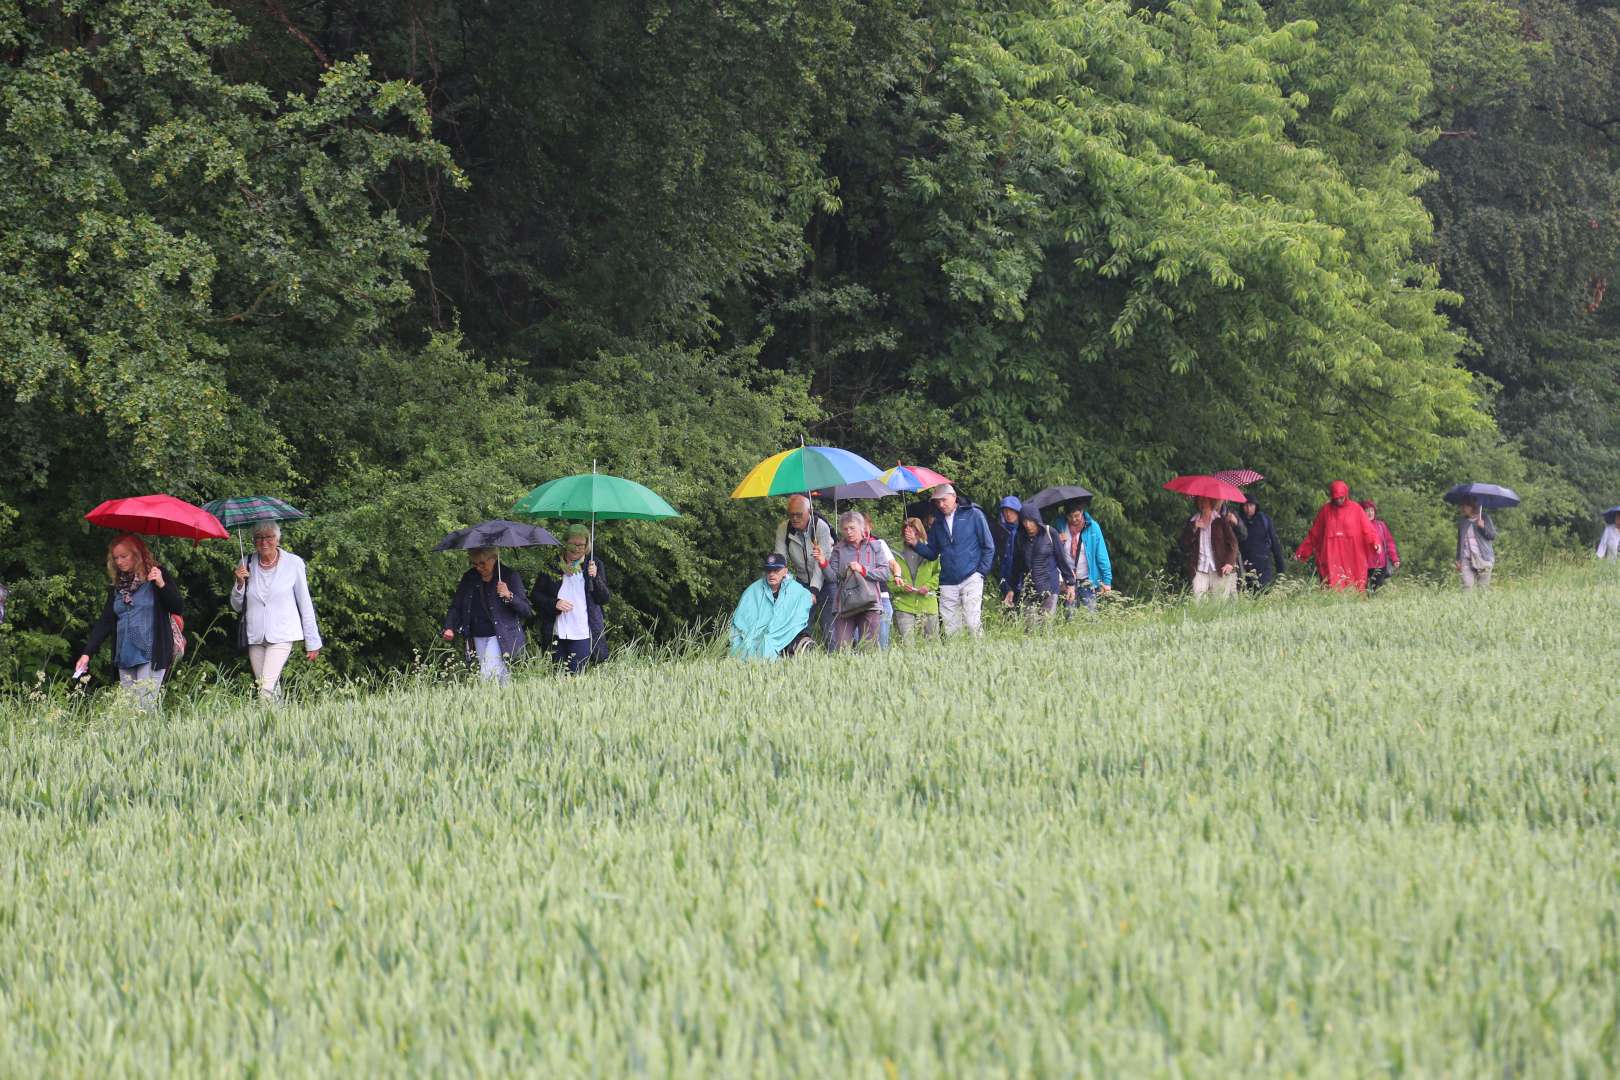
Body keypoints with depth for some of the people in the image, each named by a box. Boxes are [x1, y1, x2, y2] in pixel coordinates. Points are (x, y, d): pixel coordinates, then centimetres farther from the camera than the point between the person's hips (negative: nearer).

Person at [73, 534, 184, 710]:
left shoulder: (155, 577, 0)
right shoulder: (118, 587, 14)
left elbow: (179, 609, -7)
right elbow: (105, 622, 12)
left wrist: (162, 585, -22)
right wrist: (87, 653, 2)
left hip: (151, 655, -6)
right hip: (125, 658, 6)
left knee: (144, 708, -14)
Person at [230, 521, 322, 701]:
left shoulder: (293, 563, -2)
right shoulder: (246, 565, 6)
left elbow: (305, 604, 3)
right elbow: (237, 607, 12)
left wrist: (313, 643, 4)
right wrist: (240, 584, -7)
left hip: (282, 636, -4)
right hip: (255, 637, 4)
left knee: (266, 689, -18)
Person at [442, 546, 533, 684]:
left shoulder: (510, 576, -4)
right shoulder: (469, 578, 8)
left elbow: (527, 610, -6)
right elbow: (456, 605, 13)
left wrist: (509, 596, -24)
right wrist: (449, 627, -4)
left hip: (501, 637, -5)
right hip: (478, 638, 5)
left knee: (488, 674, -19)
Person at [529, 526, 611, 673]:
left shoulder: (594, 564, 4)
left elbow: (605, 599, 0)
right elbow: (535, 596, 8)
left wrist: (595, 577, -16)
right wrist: (554, 603, -10)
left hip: (582, 633, -2)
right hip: (557, 632, 2)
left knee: (575, 676, -8)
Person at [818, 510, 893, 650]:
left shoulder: (874, 547, 9)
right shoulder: (839, 550, 12)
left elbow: (884, 573, 0)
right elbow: (832, 578, 2)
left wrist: (863, 570, -10)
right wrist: (823, 563, -14)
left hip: (869, 605, -1)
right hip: (844, 606, 1)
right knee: (841, 649, -6)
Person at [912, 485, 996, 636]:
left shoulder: (973, 515, 2)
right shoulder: (938, 523, 15)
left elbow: (988, 546, 3)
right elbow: (932, 553, 16)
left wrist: (981, 571, -4)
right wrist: (916, 544, -2)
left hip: (971, 578, -4)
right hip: (948, 582, 4)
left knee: (973, 623, -15)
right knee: (949, 628, 1)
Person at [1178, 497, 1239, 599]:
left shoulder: (1221, 520, 4)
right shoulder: (1192, 521, 14)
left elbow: (1232, 542, 1)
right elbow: (1183, 544, 8)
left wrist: (1230, 562, -11)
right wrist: (1194, 529, -6)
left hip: (1220, 570, -2)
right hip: (1200, 569, 2)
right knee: (1197, 601, -11)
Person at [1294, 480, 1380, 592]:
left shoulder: (1356, 510, 5)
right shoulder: (1325, 510, 8)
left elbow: (1367, 529, -2)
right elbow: (1314, 534, 12)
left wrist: (1375, 543, -20)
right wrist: (1301, 550, 11)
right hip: (1332, 560, 0)